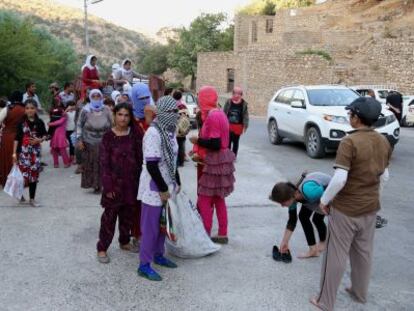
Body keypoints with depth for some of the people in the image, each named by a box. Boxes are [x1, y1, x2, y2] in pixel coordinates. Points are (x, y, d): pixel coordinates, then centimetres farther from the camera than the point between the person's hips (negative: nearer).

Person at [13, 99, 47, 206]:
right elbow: (17, 138, -3)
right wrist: (14, 153, -7)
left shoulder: (39, 122, 2)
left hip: (35, 151, 2)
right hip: (23, 151, -2)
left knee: (34, 175, 5)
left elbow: (45, 135, 12)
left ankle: (32, 199, 16)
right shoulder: (21, 123, -3)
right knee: (24, 176, -7)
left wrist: (40, 140, -10)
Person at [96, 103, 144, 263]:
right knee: (110, 215, 2)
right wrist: (108, 186, -13)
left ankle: (124, 242, 34)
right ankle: (102, 248, 13)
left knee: (128, 214, 16)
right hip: (114, 181, -4)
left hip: (131, 181, 4)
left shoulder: (135, 134, 1)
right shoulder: (108, 136, -9)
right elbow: (104, 163, -9)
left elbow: (140, 157, 2)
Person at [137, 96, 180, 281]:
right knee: (150, 226, 0)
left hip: (167, 185, 8)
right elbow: (151, 165, -23)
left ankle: (158, 255, 34)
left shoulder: (170, 131, 5)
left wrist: (176, 183, 14)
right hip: (154, 188, -8)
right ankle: (144, 265, 11)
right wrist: (162, 189, -18)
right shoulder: (153, 133, -21)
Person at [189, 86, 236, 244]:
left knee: (204, 201, -3)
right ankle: (222, 234, 23)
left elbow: (215, 144, -24)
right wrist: (200, 149, 15)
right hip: (222, 160, 10)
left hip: (215, 162, -10)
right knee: (219, 199, 15)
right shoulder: (219, 113, 11)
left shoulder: (212, 116, -20)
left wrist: (197, 140, -10)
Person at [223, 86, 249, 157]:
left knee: (235, 142, 11)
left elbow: (245, 116, -3)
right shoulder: (228, 102, -3)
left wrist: (245, 126, -7)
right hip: (228, 126, 0)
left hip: (238, 127, 0)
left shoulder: (244, 104, -4)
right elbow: (224, 113, 1)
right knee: (228, 142, 3)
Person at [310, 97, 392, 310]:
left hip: (345, 209, -6)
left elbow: (339, 179, -27)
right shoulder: (384, 142, 1)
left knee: (336, 256, 4)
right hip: (371, 207, 7)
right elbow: (384, 176, 10)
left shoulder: (350, 142, -22)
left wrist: (324, 200, -13)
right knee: (363, 253, 21)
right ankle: (360, 294, 37)